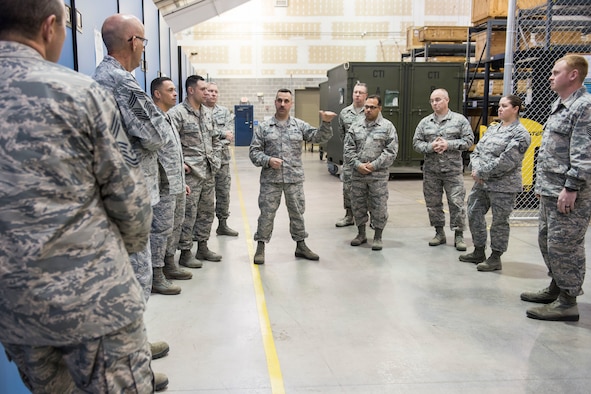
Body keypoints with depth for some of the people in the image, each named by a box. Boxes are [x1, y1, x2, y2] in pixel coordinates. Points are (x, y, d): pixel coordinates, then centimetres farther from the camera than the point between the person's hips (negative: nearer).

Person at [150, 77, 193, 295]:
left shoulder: (168, 118, 17)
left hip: (177, 186, 10)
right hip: (164, 187, -10)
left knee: (175, 226, 17)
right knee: (162, 229, -5)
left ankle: (169, 264, 31)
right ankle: (156, 275, 2)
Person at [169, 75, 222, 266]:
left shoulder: (207, 112, 13)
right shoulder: (177, 113, -11)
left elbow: (215, 140, 22)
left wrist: (216, 161, 12)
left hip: (209, 173, 8)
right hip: (190, 173, -8)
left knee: (207, 212, 15)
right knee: (188, 214, -1)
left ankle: (202, 247, 28)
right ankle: (185, 253, 10)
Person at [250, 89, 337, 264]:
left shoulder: (300, 125, 6)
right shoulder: (264, 127, 2)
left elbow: (319, 137, -3)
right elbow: (254, 151, 1)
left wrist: (326, 123, -21)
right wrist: (268, 160, -16)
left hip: (294, 179, 2)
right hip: (270, 179, -1)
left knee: (297, 213, 11)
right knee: (266, 214, 3)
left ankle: (301, 246, 25)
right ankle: (260, 247, 16)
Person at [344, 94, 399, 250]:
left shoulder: (387, 126, 0)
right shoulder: (355, 127, 10)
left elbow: (391, 151, -6)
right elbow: (348, 149, 5)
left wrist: (374, 165, -13)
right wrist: (357, 165, -9)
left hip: (378, 175, -3)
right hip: (358, 174, 3)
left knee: (379, 206, 1)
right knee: (358, 205, 11)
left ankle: (378, 237, 15)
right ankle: (361, 234, 27)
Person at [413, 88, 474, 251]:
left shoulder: (459, 119, 1)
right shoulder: (425, 122, 8)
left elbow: (468, 140, -2)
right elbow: (416, 143, 6)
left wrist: (449, 144, -15)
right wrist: (430, 147, -13)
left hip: (453, 170, -3)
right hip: (431, 170, 3)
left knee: (457, 203, -3)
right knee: (433, 203, 9)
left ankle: (458, 235, 8)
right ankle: (439, 233, 23)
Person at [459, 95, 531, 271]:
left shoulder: (520, 133, -9)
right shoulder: (492, 129, 14)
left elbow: (506, 161, -18)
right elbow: (477, 151, 12)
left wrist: (482, 172, -16)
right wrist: (476, 168, -8)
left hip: (503, 186, -8)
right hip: (481, 183, 8)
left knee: (499, 222, 3)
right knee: (474, 215, 13)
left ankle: (495, 258, 16)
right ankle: (479, 252, 28)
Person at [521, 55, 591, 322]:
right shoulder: (559, 106, 17)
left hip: (569, 193, -10)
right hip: (550, 191, 10)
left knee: (563, 246, -5)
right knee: (547, 241, 17)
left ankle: (567, 302, 6)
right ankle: (556, 288, 31)